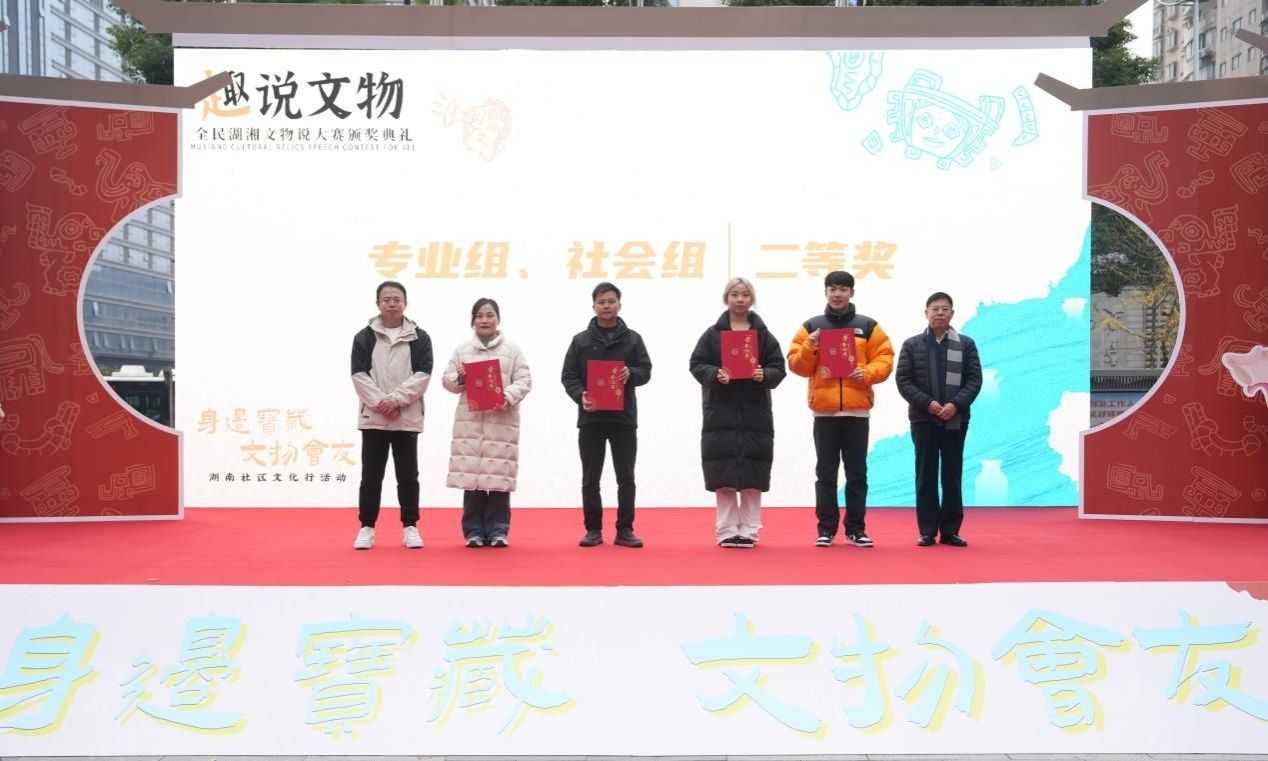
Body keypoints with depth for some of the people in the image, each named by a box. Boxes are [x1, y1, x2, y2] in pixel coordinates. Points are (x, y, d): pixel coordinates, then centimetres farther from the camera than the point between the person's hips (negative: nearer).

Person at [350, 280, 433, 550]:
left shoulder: (419, 338, 3)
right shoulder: (364, 337, 4)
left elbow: (422, 375, -5)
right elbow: (359, 374, -3)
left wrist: (395, 400, -15)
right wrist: (380, 403, -14)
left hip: (408, 417, 0)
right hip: (373, 416, 0)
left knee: (407, 475, 6)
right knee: (371, 475, 4)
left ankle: (410, 527, 14)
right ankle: (367, 527, 13)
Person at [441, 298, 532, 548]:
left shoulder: (512, 349, 7)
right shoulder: (462, 349, 11)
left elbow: (524, 380, 0)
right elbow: (446, 380, 11)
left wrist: (508, 397, -16)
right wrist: (458, 379, -11)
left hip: (502, 420, -1)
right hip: (470, 420, 1)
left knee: (499, 475, -3)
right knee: (470, 474, 0)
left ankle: (497, 530, 7)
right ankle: (474, 531, 8)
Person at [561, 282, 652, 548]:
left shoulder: (632, 339, 8)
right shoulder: (580, 340, 6)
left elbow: (646, 371, 3)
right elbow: (568, 376, 2)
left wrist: (631, 374, -19)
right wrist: (580, 397, -16)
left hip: (624, 417, 0)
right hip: (590, 418, 0)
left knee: (626, 478, 2)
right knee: (590, 479, 4)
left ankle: (625, 529, 10)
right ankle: (593, 529, 12)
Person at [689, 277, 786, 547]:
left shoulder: (764, 335, 7)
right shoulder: (712, 334, 5)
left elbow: (778, 368, 4)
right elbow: (697, 364, 0)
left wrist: (764, 375, -17)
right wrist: (715, 375, -18)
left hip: (754, 413, 1)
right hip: (721, 412, -1)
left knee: (752, 475, 1)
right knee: (724, 475, -1)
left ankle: (750, 530, 11)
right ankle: (727, 531, 7)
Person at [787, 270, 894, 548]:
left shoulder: (868, 327, 7)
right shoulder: (810, 327, 7)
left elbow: (884, 359, 3)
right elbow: (796, 365, 3)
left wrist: (867, 373, -15)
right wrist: (809, 348, -15)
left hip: (857, 411, 0)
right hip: (824, 411, 0)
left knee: (857, 473, 5)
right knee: (825, 473, 4)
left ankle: (856, 529, 13)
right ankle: (826, 529, 10)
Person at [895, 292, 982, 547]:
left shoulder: (966, 344, 7)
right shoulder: (912, 345, 6)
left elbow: (975, 380, 1)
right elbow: (903, 380, -1)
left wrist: (956, 405, -14)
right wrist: (927, 403, -14)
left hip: (956, 420, 1)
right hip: (923, 419, 0)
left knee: (952, 476, 4)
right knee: (926, 476, 2)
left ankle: (950, 530, 10)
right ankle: (927, 531, 5)